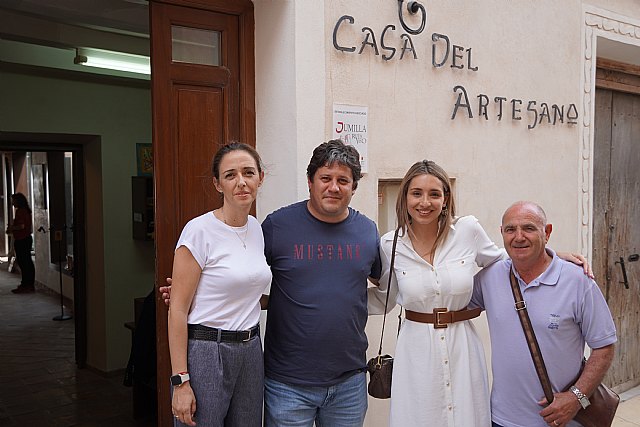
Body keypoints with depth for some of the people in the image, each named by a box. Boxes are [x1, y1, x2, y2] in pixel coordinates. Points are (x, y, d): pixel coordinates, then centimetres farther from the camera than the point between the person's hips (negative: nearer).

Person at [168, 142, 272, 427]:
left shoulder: (257, 229, 6)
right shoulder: (199, 230, -13)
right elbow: (177, 310, -14)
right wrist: (180, 381, -16)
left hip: (251, 350, 6)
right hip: (205, 351, -6)